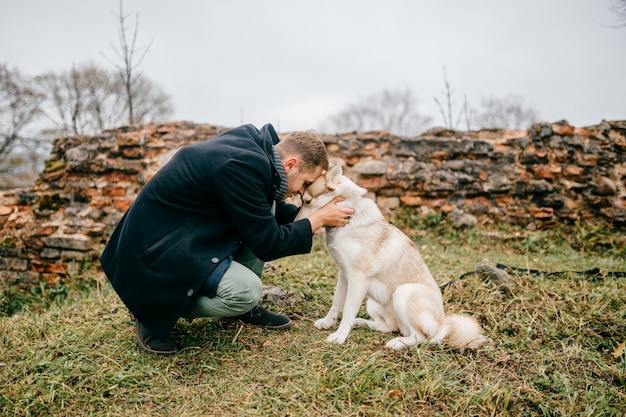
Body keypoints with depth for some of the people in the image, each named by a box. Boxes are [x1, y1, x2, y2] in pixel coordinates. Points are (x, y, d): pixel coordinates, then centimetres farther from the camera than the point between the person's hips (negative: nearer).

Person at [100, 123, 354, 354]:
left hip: (185, 229, 10)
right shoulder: (244, 166, -27)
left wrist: (316, 212, 9)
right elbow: (267, 244, -19)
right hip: (157, 245, -10)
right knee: (247, 291, -23)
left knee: (264, 209, 6)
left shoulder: (254, 143, 0)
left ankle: (244, 309, 13)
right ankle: (154, 308, 0)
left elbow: (266, 211, 16)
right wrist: (319, 219, -10)